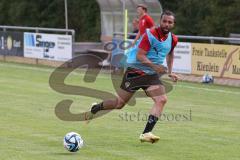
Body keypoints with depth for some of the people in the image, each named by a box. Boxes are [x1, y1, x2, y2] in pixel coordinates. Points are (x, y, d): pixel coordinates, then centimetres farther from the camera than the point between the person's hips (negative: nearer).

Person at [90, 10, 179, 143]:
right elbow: (139, 56, -21)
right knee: (119, 103, 3)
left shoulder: (173, 39, 4)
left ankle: (146, 133, -23)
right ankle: (94, 109, 33)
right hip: (135, 71, -5)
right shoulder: (150, 35, -17)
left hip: (152, 75, 5)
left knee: (162, 100, -20)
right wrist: (154, 66, -31)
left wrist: (169, 72, 21)